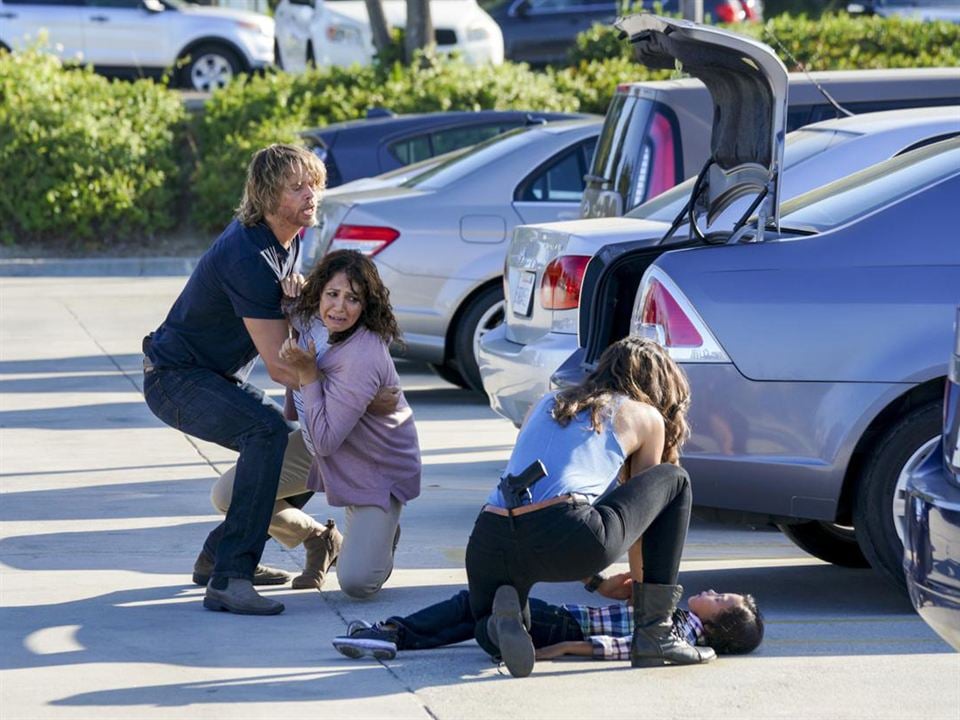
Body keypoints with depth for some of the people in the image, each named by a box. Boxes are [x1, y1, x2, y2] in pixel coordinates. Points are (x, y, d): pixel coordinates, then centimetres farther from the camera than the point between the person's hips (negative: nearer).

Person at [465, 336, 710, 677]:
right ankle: (654, 633, 13)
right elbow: (640, 499, 27)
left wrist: (595, 579, 52)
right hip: (565, 541, -5)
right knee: (674, 481, 20)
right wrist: (638, 584, 42)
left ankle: (501, 619, -4)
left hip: (489, 543, 5)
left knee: (491, 636, 35)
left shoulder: (548, 404, 33)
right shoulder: (645, 417, 18)